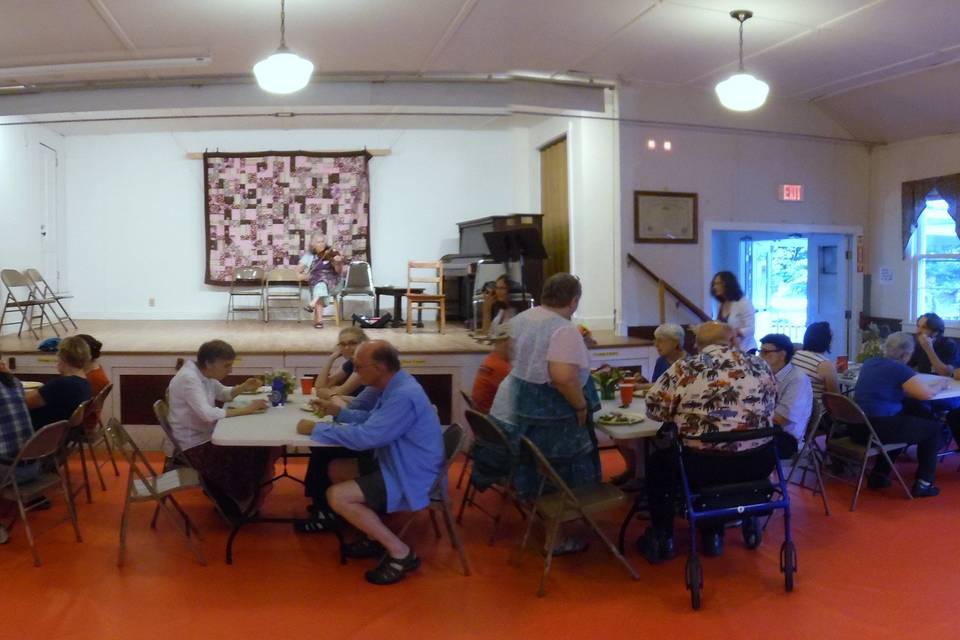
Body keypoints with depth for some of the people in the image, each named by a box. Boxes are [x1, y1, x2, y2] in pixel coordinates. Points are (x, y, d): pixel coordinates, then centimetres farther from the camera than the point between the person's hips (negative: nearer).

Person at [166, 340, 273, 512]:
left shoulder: (204, 374, 3)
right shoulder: (188, 378, -25)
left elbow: (223, 394, 21)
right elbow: (208, 414, -35)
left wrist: (243, 388, 0)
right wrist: (246, 409, -29)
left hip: (207, 436, 9)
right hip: (195, 445, -9)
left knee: (258, 447, 4)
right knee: (250, 455, -11)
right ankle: (240, 506, 13)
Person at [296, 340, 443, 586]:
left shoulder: (403, 396, -28)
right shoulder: (396, 386, 5)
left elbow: (365, 436, -30)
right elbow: (373, 419, 22)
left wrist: (316, 429, -19)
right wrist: (338, 411, 10)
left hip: (411, 476, -11)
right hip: (396, 464, 11)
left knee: (337, 496, -19)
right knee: (335, 469, 16)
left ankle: (400, 553, -8)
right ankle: (375, 537, 18)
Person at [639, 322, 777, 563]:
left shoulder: (684, 368, -5)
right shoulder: (760, 365, 6)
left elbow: (654, 407, 0)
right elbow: (767, 407, 19)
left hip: (703, 466, -4)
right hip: (758, 464, 4)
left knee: (658, 462, 25)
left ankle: (662, 539, 29)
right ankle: (713, 534, 40)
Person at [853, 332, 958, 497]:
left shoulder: (869, 363, 13)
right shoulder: (900, 369, -10)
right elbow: (927, 394, -14)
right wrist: (939, 385, 9)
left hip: (857, 426, 8)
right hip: (878, 429, -8)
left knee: (902, 420, 37)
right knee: (932, 428, 14)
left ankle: (879, 475, 33)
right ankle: (923, 483, 18)